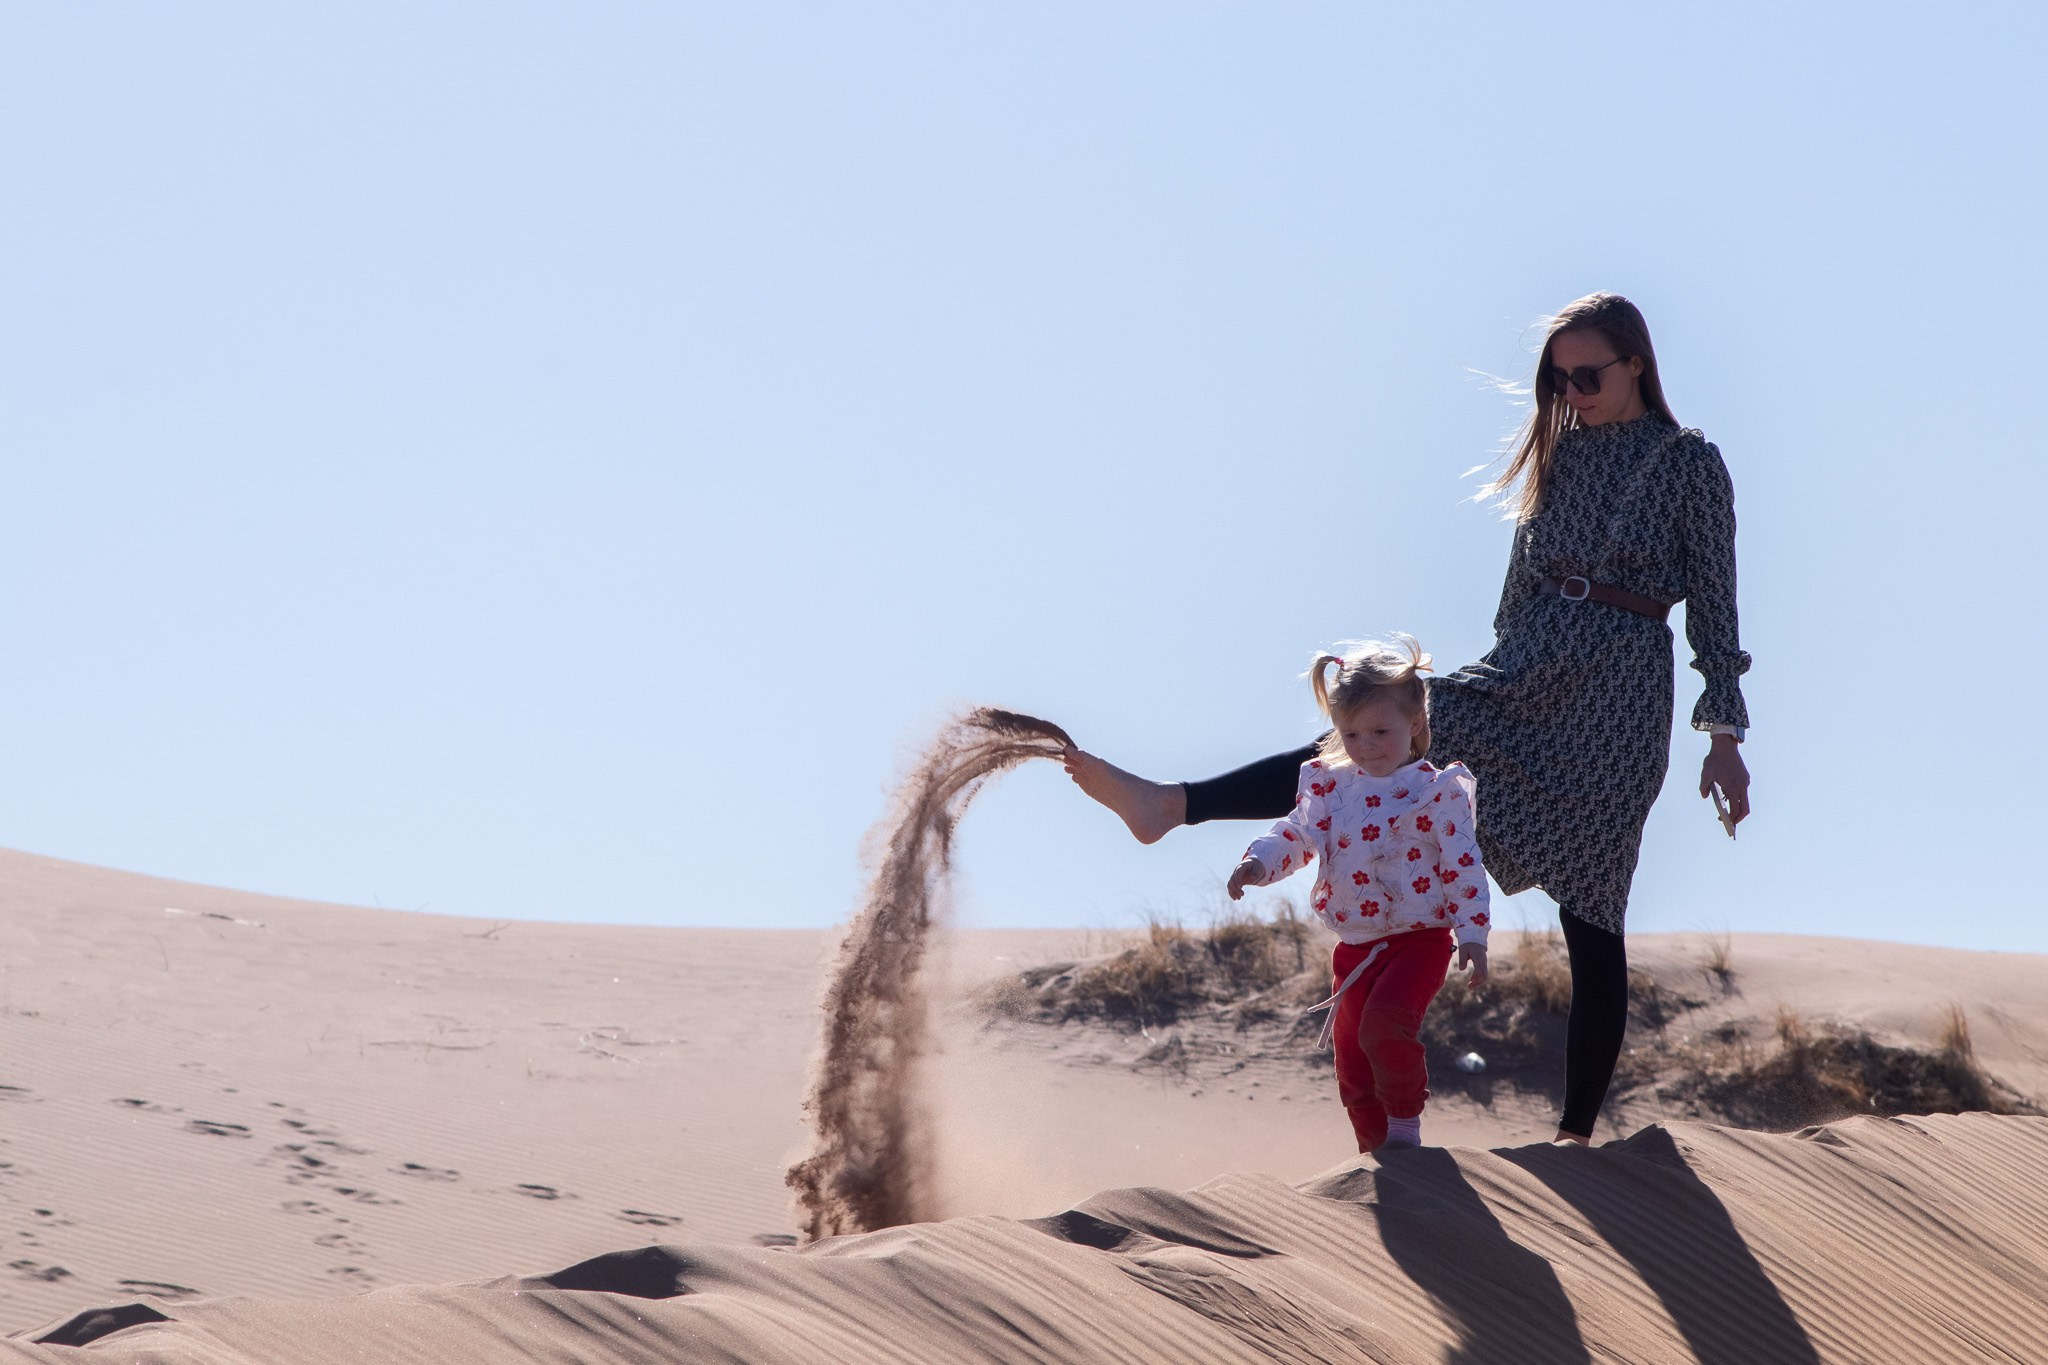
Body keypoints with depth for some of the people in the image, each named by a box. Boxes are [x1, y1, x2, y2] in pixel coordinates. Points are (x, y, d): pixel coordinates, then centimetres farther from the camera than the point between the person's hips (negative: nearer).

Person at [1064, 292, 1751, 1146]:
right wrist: (1507, 677, 21)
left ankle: (1577, 1132, 0)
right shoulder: (1561, 452, 12)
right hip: (1529, 673, 5)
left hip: (1618, 697, -5)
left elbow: (1714, 604, -3)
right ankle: (1169, 804, -19)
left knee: (1591, 915, -5)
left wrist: (1724, 736, -4)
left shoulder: (1692, 465, -3)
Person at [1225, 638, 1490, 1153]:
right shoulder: (1330, 787, 6)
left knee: (1385, 1023, -29)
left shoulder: (1435, 791, -8)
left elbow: (1463, 866, -8)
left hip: (1419, 938, -6)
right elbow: (1297, 834, 2)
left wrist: (1472, 935, -13)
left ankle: (1405, 1124, -8)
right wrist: (1258, 862, -19)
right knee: (1352, 1066, 9)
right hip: (1354, 946, 6)